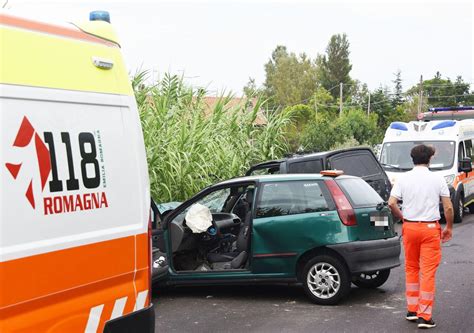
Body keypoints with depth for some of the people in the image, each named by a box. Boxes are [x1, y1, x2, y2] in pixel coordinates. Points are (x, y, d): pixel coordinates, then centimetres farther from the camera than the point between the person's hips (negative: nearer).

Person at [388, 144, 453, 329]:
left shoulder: (404, 179, 0)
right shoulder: (437, 179, -4)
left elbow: (391, 203, -8)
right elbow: (448, 207, -5)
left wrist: (402, 218, 8)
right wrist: (449, 227, 9)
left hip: (409, 227, 3)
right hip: (430, 228, -2)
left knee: (411, 268, 16)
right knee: (428, 272, -1)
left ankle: (412, 310, 21)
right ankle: (424, 316, -2)